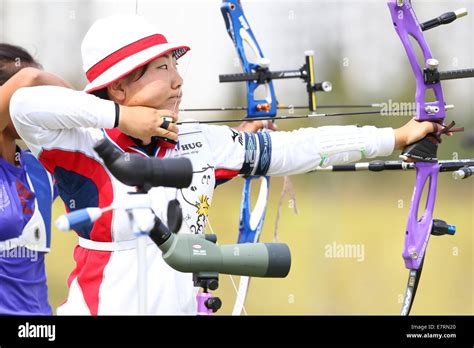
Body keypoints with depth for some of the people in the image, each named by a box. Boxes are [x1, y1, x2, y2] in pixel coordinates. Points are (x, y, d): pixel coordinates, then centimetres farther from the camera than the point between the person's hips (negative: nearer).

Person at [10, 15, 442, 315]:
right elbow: (24, 106, -29)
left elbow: (299, 147, 7)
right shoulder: (84, 149, -11)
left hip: (183, 305, 5)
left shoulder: (203, 145, 3)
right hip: (101, 305, -5)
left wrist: (396, 137, 9)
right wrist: (119, 117, -21)